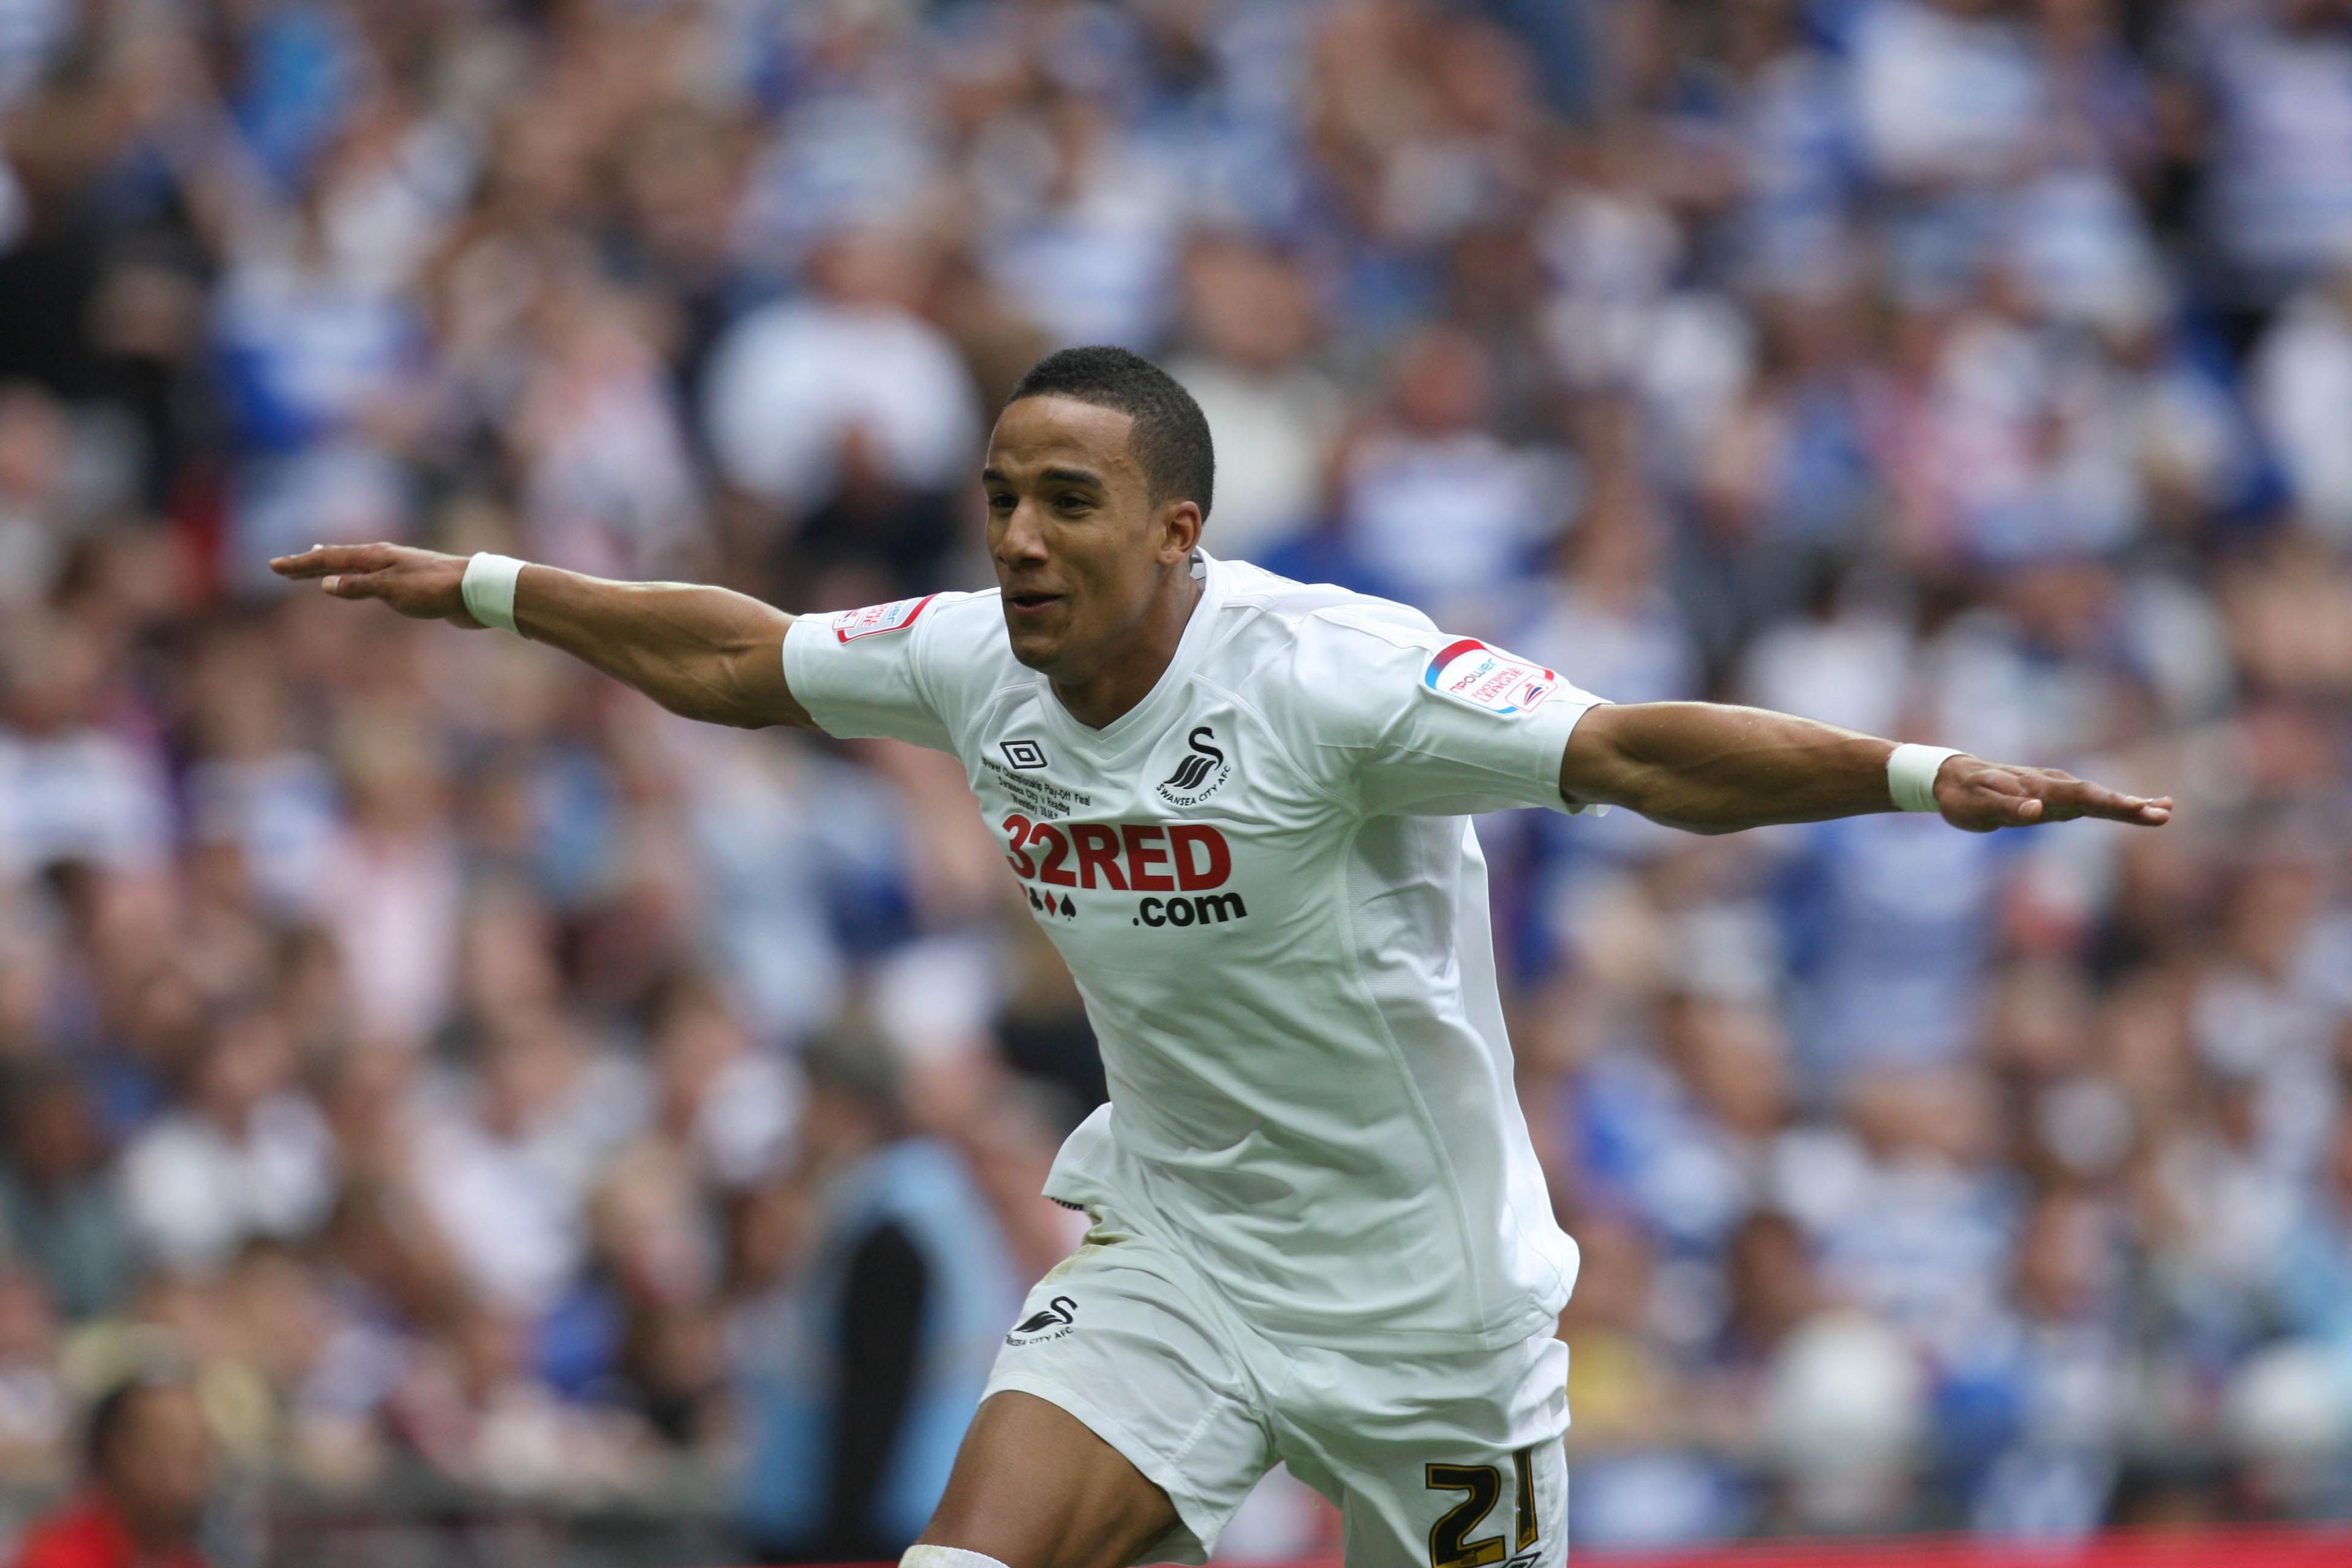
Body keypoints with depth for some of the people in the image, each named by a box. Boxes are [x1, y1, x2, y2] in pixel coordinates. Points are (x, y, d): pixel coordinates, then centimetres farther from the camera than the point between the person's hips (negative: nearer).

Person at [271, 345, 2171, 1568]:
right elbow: (731, 655, 14)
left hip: (1427, 1289, -4)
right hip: (1170, 1246, 4)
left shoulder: (1328, 669, -23)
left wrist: (1925, 777, -43)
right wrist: (476, 588, 22)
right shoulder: (975, 666, -4)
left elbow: (1627, 750, -31)